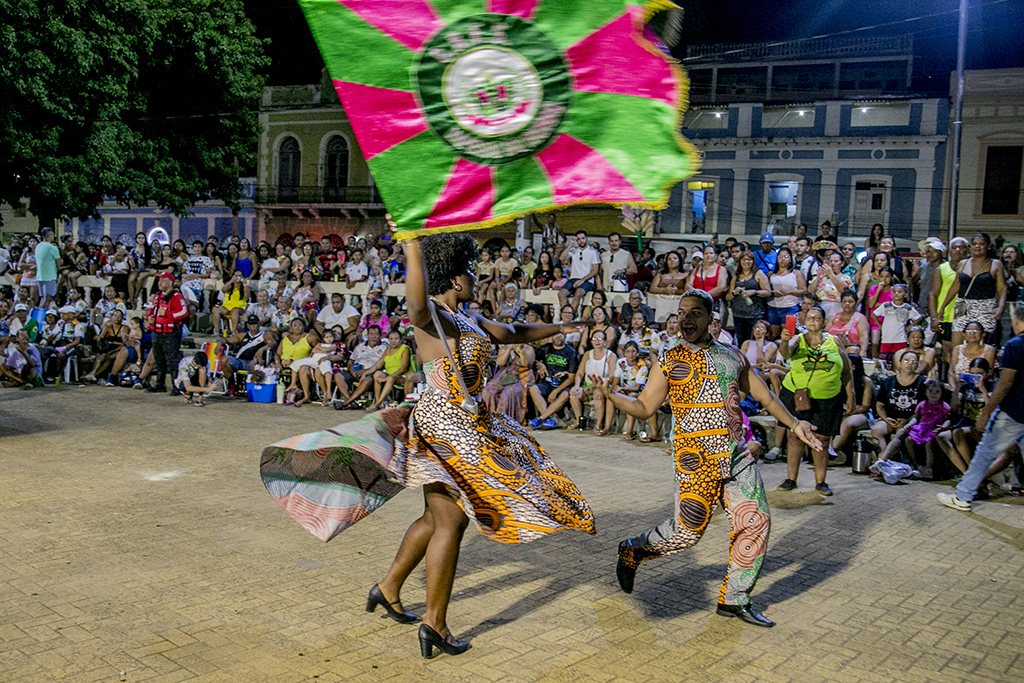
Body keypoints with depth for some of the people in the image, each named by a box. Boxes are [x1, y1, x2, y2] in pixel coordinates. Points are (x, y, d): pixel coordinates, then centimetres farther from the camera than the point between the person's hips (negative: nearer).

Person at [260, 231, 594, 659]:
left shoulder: (467, 320, 15)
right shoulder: (430, 314, -14)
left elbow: (511, 333, 29)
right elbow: (416, 305, -40)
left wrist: (561, 328, 39)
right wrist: (412, 243, -50)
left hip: (464, 424, 10)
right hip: (443, 423, -10)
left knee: (437, 518, 18)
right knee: (449, 522, -5)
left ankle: (388, 588, 34)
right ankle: (435, 623, 6)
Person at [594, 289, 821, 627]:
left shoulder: (732, 356, 12)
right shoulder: (668, 361, 3)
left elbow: (765, 397, 19)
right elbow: (645, 408, 1)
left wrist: (794, 424, 10)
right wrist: (611, 394, -15)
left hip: (737, 453, 5)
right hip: (697, 456, -4)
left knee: (756, 521, -1)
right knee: (688, 530, -7)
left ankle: (734, 599, 15)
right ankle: (633, 550, 21)